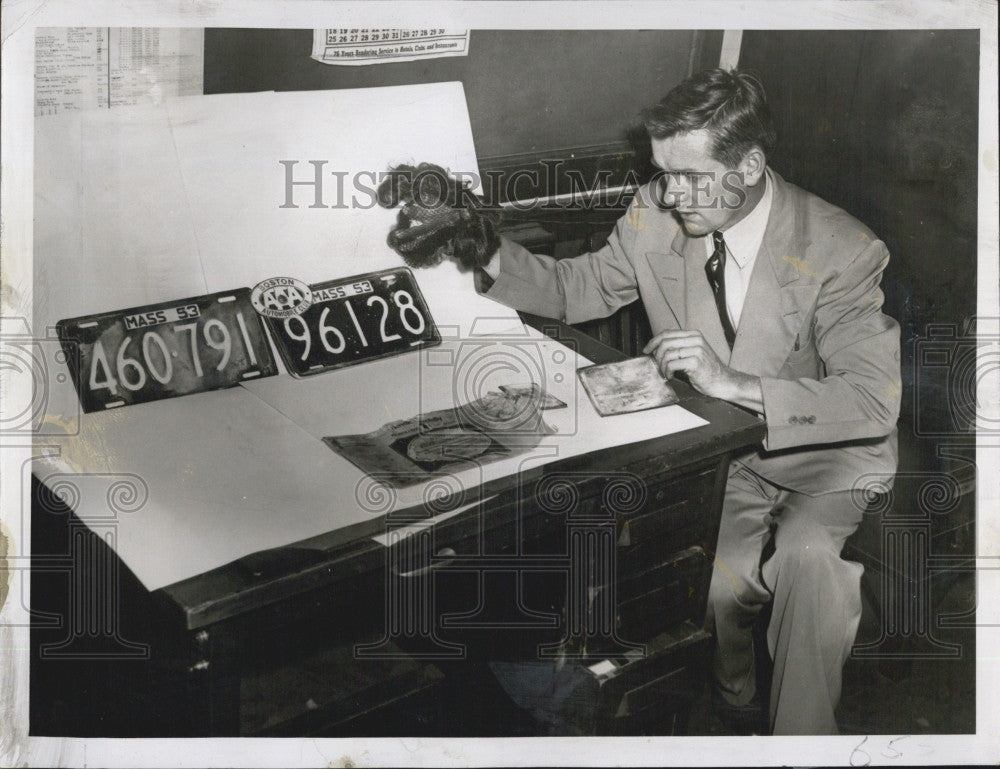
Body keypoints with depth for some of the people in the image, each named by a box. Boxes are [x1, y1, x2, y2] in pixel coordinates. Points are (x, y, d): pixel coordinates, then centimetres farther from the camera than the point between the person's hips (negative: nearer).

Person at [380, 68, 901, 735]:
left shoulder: (841, 251, -20)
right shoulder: (656, 216, -7)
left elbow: (876, 401, -26)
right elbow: (576, 290, 8)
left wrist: (737, 383, -38)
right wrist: (488, 252, -11)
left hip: (826, 450, -3)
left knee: (806, 554, -33)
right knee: (722, 573, -26)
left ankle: (801, 737, -10)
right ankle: (737, 704, 7)